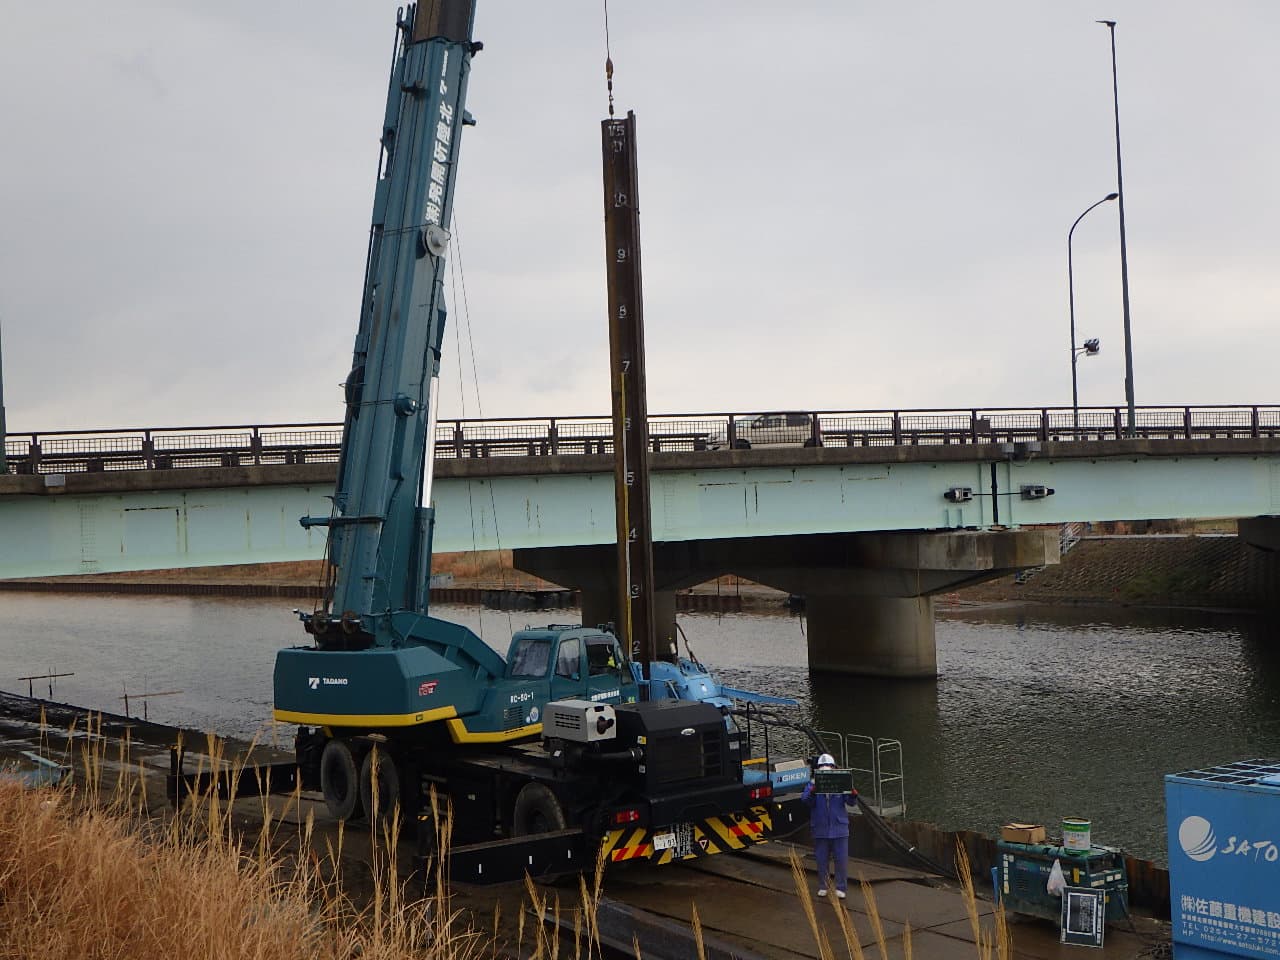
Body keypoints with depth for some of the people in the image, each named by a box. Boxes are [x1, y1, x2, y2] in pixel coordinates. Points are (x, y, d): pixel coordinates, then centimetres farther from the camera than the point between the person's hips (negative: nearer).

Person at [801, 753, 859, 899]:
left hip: (839, 828, 0)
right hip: (820, 829, 0)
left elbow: (851, 801, -7)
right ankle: (822, 887, 22)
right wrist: (811, 792, -37)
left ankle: (841, 888, 12)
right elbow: (805, 799, -15)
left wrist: (853, 794, -31)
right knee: (822, 860, 9)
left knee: (841, 860, 2)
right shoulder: (813, 784, -1)